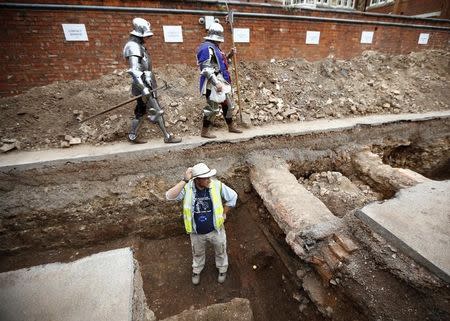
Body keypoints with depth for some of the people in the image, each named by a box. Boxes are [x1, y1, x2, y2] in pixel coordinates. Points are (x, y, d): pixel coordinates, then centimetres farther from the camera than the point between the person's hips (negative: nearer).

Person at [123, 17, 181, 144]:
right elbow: (134, 71, -24)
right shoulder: (134, 47, -14)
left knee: (140, 111, 14)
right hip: (143, 84, -10)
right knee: (157, 111, -6)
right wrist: (144, 88, -30)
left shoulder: (138, 45, 17)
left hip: (146, 83, 10)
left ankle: (132, 136, 22)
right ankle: (167, 137, 2)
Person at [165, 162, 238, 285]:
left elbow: (233, 196, -8)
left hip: (215, 230, 0)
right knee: (198, 253, 29)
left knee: (220, 251, 27)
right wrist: (184, 180, -44)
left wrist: (223, 213, -2)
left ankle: (222, 269, 59)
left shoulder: (217, 185, -23)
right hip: (197, 233, 0)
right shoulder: (187, 188, -24)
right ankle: (196, 270, 62)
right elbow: (170, 196, -39)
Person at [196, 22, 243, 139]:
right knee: (212, 108, -6)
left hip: (220, 82, 10)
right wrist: (216, 83, -27)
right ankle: (204, 132, 5)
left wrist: (229, 55, 15)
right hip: (213, 84, -10)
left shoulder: (215, 47, 19)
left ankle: (231, 127, 28)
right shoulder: (207, 48, -14)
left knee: (228, 105, 15)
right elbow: (206, 69, -23)